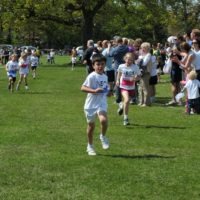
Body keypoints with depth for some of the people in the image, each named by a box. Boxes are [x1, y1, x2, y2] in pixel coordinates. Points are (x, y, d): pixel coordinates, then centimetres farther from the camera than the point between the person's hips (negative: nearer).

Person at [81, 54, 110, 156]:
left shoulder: (105, 76, 8)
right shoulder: (92, 76, -14)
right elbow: (82, 88, -21)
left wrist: (107, 92, 8)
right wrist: (94, 90, -30)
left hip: (102, 103, 3)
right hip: (91, 104, -3)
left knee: (103, 120, -24)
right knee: (91, 125, 9)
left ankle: (103, 136, 4)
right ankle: (90, 146, 27)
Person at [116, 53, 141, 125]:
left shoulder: (135, 67, -8)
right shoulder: (121, 66, -6)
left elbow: (139, 76, -2)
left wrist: (135, 79, -22)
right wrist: (118, 80, 4)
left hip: (131, 88, 2)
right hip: (123, 87, -2)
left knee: (127, 101, 15)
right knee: (126, 100, -24)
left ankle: (122, 106, 54)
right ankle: (125, 118, -13)